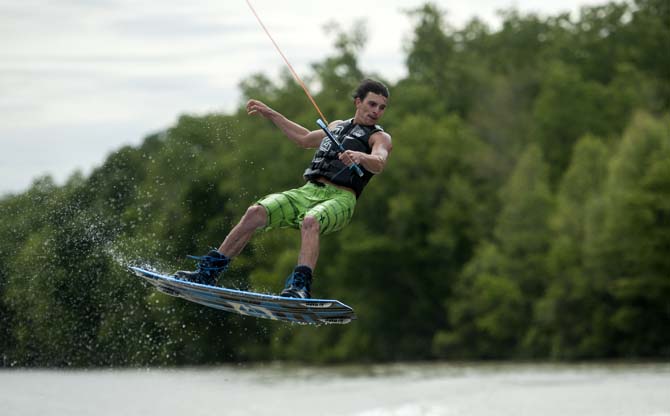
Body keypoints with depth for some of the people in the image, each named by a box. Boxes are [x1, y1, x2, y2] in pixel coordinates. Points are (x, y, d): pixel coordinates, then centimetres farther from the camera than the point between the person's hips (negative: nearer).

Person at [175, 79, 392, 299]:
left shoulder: (379, 138, 7)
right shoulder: (337, 126, 28)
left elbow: (379, 163, -16)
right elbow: (305, 139, 44)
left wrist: (360, 157, -39)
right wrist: (270, 114, 45)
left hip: (339, 198, -5)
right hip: (307, 191, 5)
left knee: (309, 222, -39)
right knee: (255, 213, -16)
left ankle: (301, 286, -51)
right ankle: (207, 272, -16)